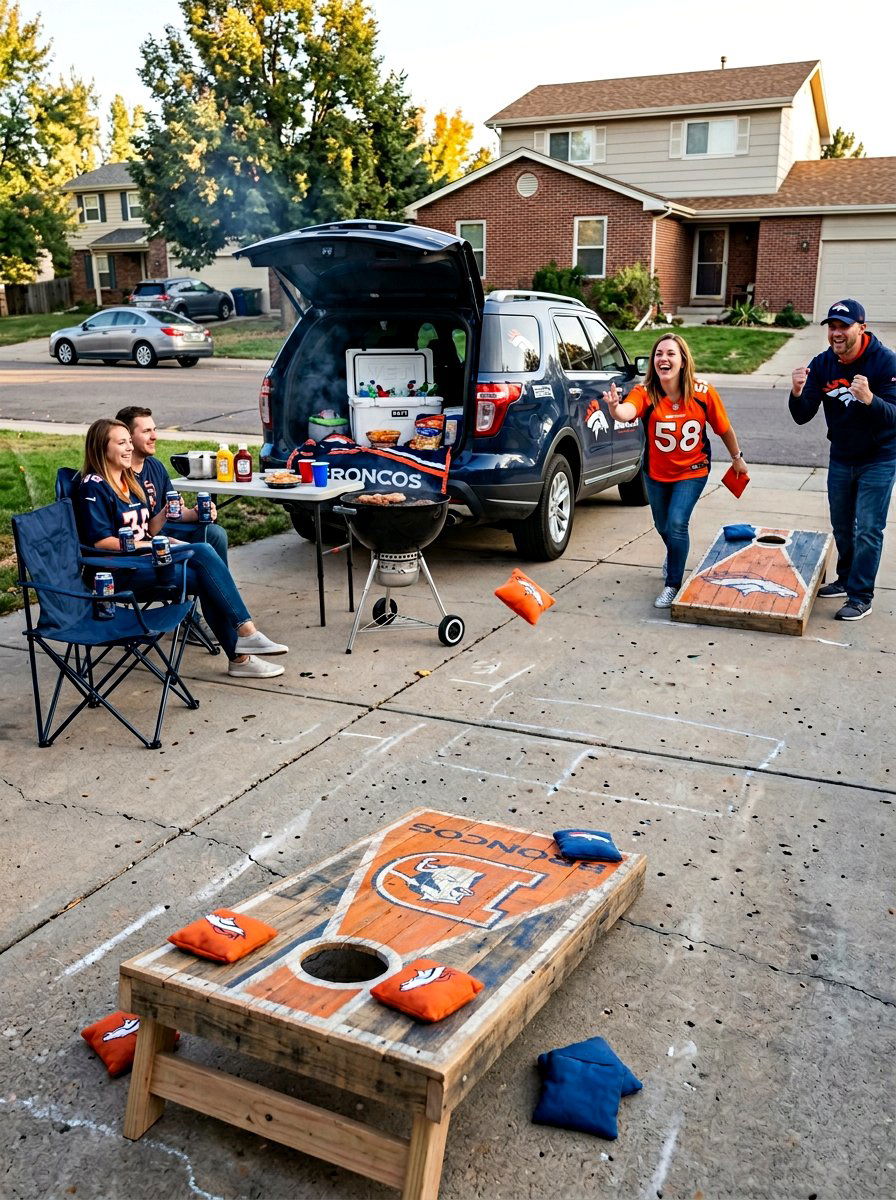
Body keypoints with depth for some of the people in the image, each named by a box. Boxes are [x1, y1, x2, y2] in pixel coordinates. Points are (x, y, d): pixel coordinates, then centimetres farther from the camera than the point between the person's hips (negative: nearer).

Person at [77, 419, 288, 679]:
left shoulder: (131, 481, 20)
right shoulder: (93, 487, -5)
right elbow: (100, 540, -14)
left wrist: (164, 514, 0)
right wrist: (150, 545, -16)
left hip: (144, 558, 7)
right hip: (121, 569, -7)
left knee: (205, 582, -21)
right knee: (202, 552, -25)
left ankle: (239, 656, -21)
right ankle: (246, 631, -25)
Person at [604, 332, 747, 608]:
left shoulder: (703, 394, -20)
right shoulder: (644, 393, -22)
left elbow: (724, 428, -4)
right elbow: (627, 412, -45)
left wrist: (737, 458, 8)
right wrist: (615, 407, -68)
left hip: (692, 471, -2)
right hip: (656, 473, 2)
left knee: (676, 523, -18)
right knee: (663, 526, 21)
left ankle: (673, 585, 0)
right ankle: (673, 556, 56)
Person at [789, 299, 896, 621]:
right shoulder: (822, 364, -9)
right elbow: (802, 417, -12)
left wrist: (869, 399, -47)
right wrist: (797, 393, -33)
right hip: (841, 457, 5)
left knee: (868, 529, -4)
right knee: (841, 525, 17)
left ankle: (861, 597, 5)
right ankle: (846, 580, 36)